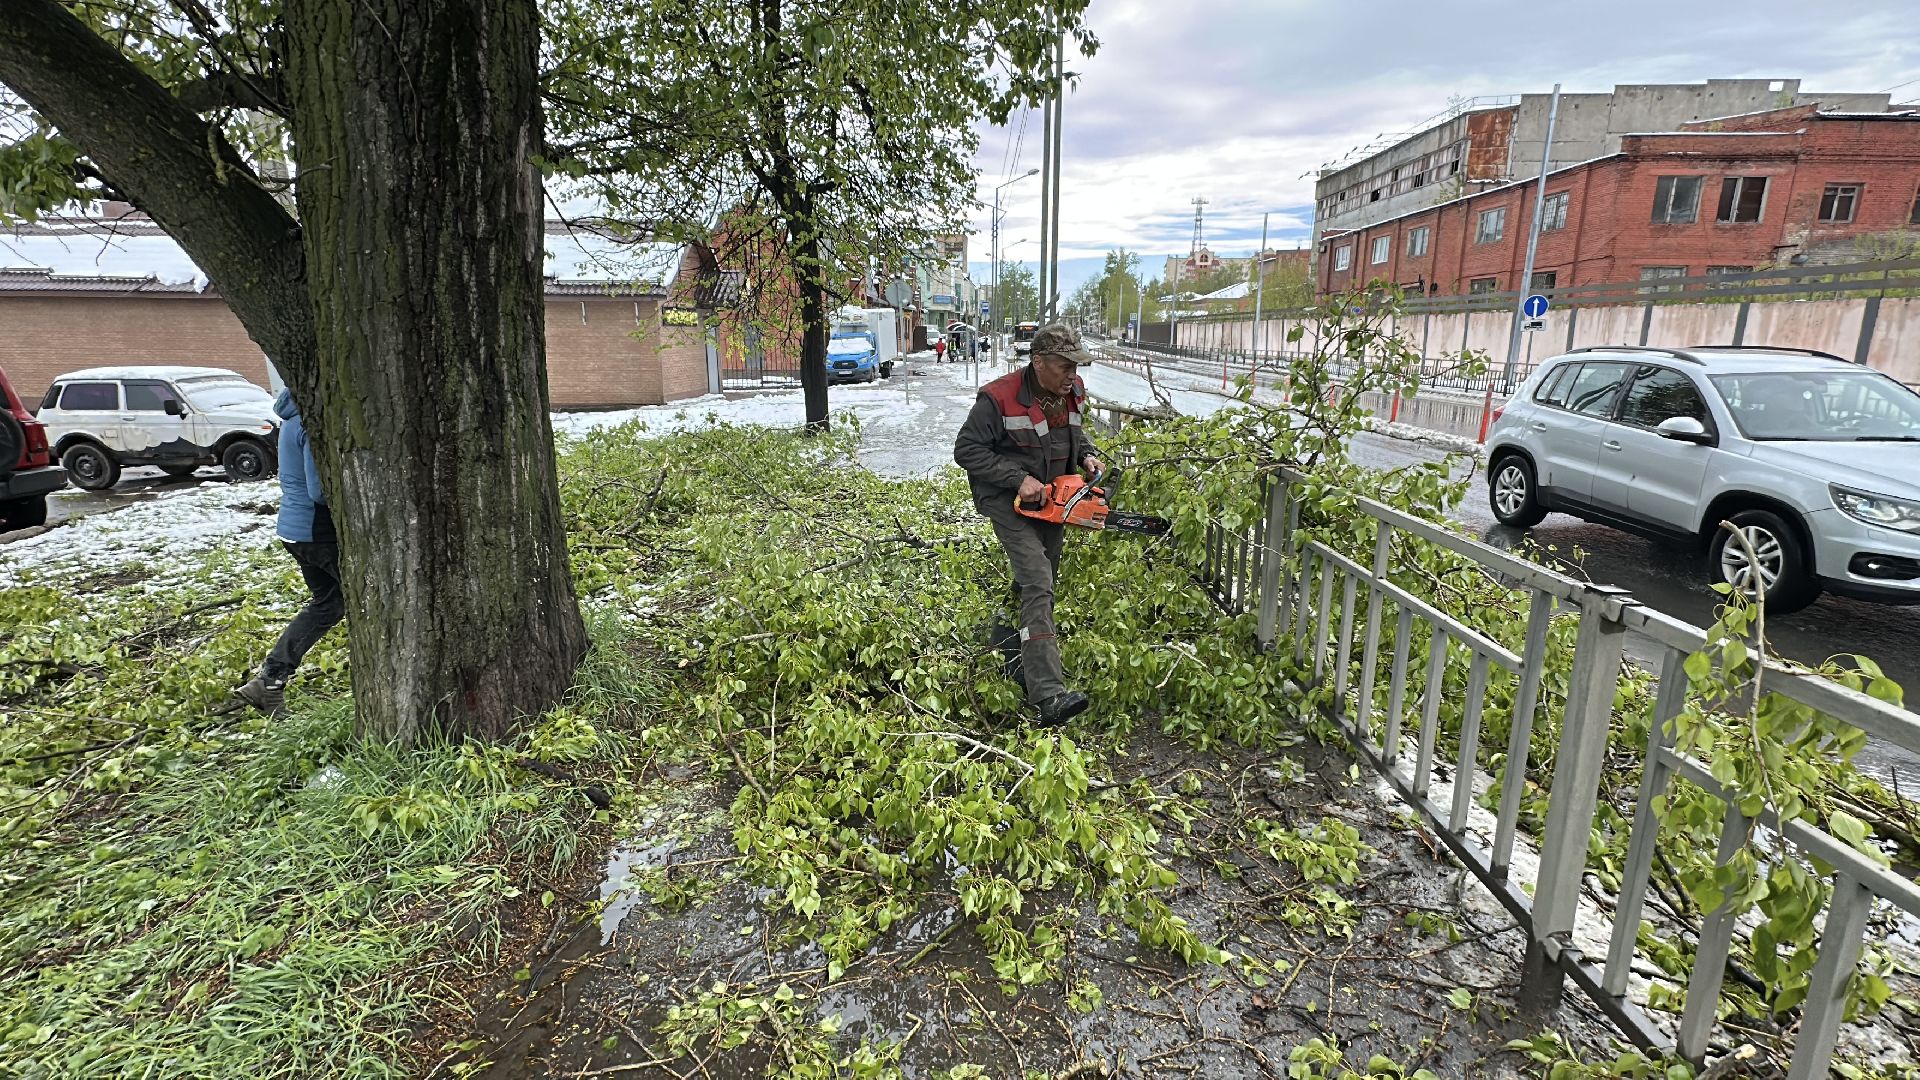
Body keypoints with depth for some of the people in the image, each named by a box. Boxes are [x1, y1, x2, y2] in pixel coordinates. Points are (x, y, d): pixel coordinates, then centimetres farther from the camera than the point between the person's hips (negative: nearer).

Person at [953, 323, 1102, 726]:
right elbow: (966, 450, -17)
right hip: (1009, 502, -8)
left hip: (1052, 500, 8)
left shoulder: (1073, 392, 0)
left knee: (1041, 583, 18)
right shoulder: (999, 398, -22)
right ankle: (1049, 696, -26)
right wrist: (1017, 478, -24)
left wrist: (1087, 454, -1)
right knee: (1038, 585, -20)